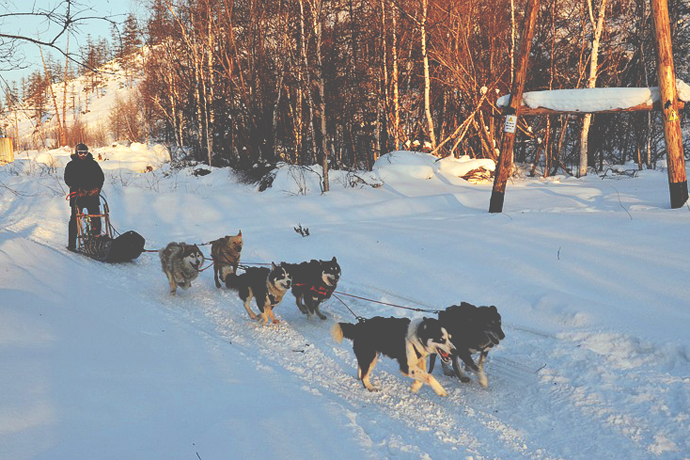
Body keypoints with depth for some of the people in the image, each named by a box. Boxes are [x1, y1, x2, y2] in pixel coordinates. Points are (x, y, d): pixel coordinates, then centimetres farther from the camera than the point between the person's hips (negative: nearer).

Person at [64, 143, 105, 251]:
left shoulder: (93, 164, 12)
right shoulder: (71, 165, 7)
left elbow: (101, 177, 7)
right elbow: (68, 179, -3)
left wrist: (96, 188, -10)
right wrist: (78, 189, -17)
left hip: (92, 195, 2)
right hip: (77, 195, -2)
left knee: (96, 219, -6)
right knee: (75, 219, -1)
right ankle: (72, 244, 5)